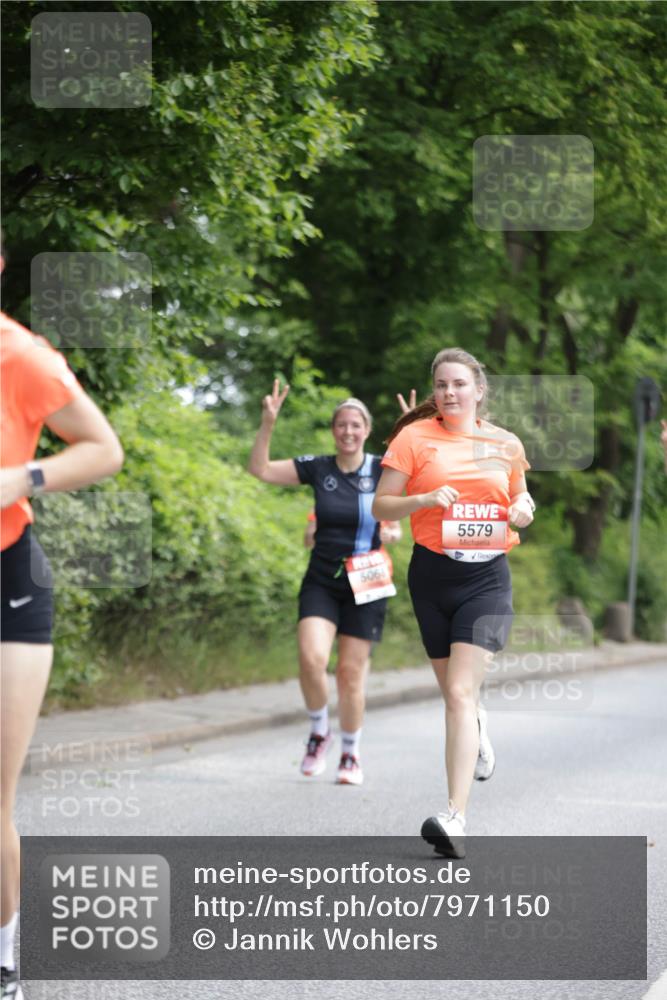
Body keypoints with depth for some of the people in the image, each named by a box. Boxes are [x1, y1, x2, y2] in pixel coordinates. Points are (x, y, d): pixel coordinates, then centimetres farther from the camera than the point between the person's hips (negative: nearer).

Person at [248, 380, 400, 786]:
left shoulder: (382, 470, -2)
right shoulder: (318, 468, 2)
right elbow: (260, 468, -1)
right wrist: (268, 423, -11)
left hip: (364, 586, -1)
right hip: (321, 582, 1)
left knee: (351, 672, 0)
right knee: (311, 659, -17)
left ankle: (351, 753, 19)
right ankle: (320, 730, 9)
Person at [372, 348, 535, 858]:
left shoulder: (506, 444, 8)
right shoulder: (414, 436, 1)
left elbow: (520, 502, 23)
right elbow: (380, 505, 0)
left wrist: (524, 510, 0)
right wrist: (425, 499, -17)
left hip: (487, 575, -1)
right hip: (432, 573, 1)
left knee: (460, 692, -15)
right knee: (453, 690, 12)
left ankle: (455, 819, -20)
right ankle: (478, 728, 51)